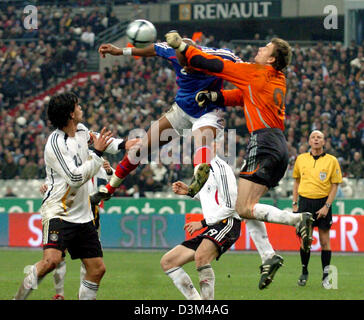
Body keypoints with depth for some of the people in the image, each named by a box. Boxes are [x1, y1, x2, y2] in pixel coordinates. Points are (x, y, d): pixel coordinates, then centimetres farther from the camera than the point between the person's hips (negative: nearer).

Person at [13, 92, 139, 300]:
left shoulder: (81, 130, 7)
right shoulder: (56, 144, -18)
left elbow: (93, 137, 30)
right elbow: (76, 178, -22)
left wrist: (122, 144, 16)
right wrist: (98, 153, -20)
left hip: (83, 216, 8)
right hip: (58, 213, -8)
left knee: (98, 269, 4)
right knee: (51, 260, -27)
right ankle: (19, 297, -11)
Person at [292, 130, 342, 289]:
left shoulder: (331, 161, -1)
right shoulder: (301, 159, 6)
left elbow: (335, 185, -2)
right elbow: (296, 181, 15)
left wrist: (327, 206, -10)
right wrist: (295, 203, 9)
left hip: (323, 202, -2)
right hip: (305, 202, 2)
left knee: (325, 241, 0)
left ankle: (326, 277, 6)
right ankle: (304, 273, 18)